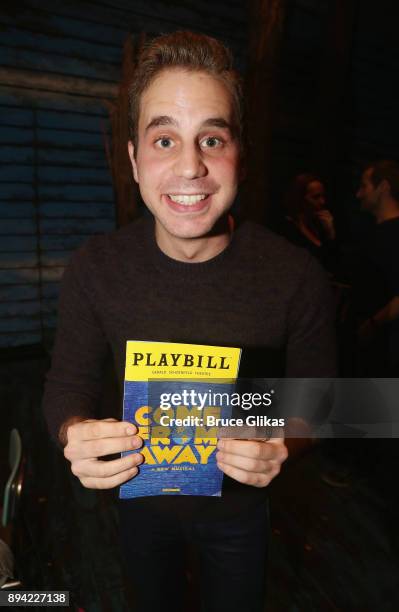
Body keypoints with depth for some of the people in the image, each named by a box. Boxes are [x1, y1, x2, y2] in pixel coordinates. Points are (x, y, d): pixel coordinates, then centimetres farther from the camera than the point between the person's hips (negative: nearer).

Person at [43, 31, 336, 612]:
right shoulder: (95, 268, -21)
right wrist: (75, 434, -31)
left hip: (238, 505, -1)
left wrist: (282, 445, -32)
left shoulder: (296, 275, -25)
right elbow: (69, 382, -10)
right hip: (141, 496, 2)